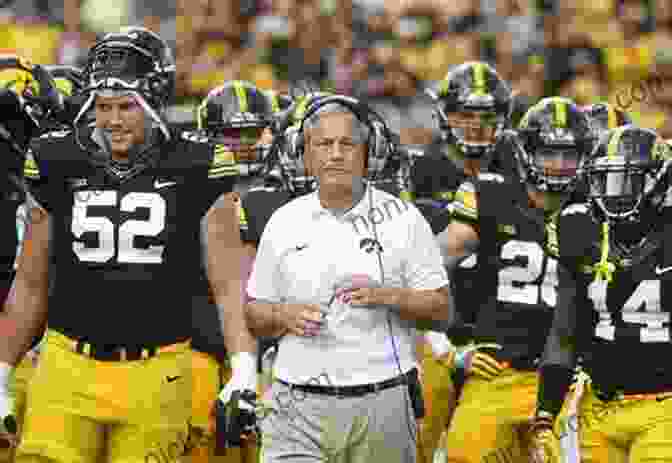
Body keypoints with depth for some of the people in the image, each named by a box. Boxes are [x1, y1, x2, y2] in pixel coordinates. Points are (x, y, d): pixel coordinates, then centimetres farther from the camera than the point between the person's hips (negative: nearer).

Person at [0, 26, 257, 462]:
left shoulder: (194, 171, -1)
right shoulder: (58, 168, 4)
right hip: (70, 368, 1)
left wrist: (244, 371, -12)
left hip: (156, 377, -1)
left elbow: (229, 282, -1)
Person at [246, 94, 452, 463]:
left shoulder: (402, 218, 3)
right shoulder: (284, 222, 9)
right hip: (298, 406, 1)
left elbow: (442, 309, 2)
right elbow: (254, 314, 15)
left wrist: (386, 297, -15)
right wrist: (285, 316, -7)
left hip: (382, 404, -1)